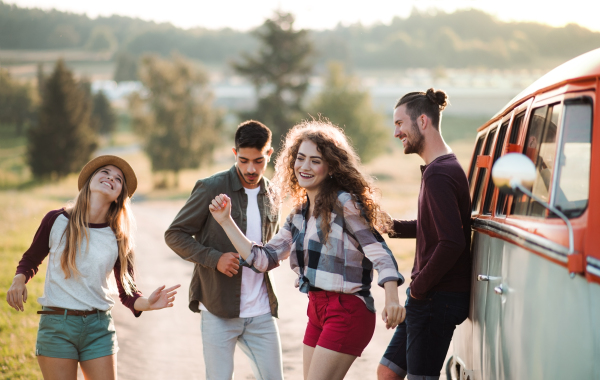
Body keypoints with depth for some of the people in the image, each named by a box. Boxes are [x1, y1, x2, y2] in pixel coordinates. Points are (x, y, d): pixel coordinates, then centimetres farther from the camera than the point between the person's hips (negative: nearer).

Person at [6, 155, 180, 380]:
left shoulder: (118, 239, 3)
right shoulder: (57, 221, -1)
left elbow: (127, 294, 5)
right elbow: (30, 260, 13)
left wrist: (148, 303, -16)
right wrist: (19, 281, -7)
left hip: (99, 328, 2)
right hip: (56, 325, -2)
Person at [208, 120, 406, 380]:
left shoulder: (344, 203, -10)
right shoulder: (299, 216, 14)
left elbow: (378, 251, -17)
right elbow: (262, 259, 13)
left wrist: (392, 299, -32)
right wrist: (226, 221, 9)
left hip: (347, 311, -8)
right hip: (318, 311, 8)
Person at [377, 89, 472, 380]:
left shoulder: (438, 175, -20)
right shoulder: (444, 167, 14)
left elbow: (452, 242, -27)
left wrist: (419, 287, -17)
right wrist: (392, 226, 10)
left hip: (437, 299, -11)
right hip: (430, 297, 11)